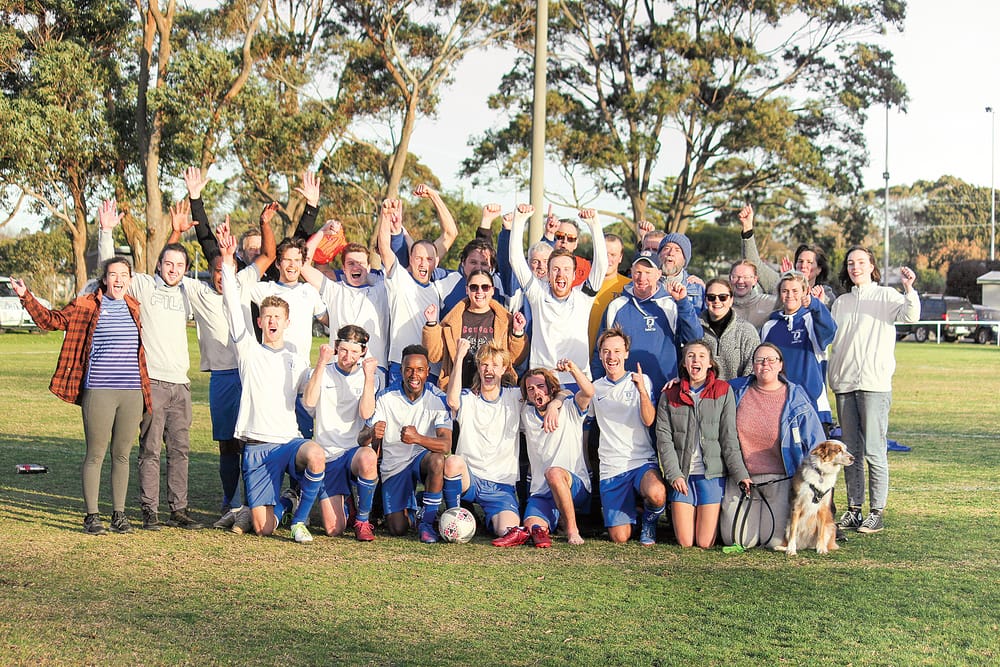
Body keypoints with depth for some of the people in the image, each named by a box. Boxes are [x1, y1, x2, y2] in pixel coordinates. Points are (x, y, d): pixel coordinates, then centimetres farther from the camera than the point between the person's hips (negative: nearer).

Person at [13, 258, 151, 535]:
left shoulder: (135, 307, 12)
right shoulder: (85, 305, 2)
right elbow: (50, 320, 4)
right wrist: (26, 297, -2)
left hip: (132, 392, 4)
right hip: (98, 391, -3)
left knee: (122, 454, 9)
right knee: (95, 454, 0)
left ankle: (119, 514, 18)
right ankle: (91, 515, 9)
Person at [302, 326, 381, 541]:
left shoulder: (368, 377, 6)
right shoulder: (323, 373, 5)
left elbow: (366, 413, -11)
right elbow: (309, 402, -16)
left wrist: (369, 376, -19)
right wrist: (321, 364, -21)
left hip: (355, 450, 0)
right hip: (328, 455, 0)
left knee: (368, 457, -40)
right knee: (333, 529, -9)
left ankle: (363, 520, -16)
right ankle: (342, 498, 29)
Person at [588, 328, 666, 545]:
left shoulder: (641, 381, 6)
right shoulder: (596, 388, 13)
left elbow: (648, 420, -7)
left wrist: (642, 390, -25)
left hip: (643, 461, -2)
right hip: (611, 468, 2)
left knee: (657, 495, -37)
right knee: (619, 538, -9)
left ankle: (649, 520, 0)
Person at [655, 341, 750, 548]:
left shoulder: (724, 391, 4)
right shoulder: (670, 395, 7)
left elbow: (729, 436, 0)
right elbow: (664, 438, 1)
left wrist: (740, 473, -8)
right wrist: (674, 474, -11)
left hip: (712, 473, -1)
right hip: (681, 474, 1)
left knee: (705, 543, -3)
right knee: (685, 543, -1)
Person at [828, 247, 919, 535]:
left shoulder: (886, 296, 5)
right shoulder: (841, 302, 20)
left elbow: (910, 316, -14)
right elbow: (829, 337, 19)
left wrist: (909, 289, -29)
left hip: (875, 384, -5)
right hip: (844, 384, 5)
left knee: (874, 450, -7)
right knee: (850, 450, 8)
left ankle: (876, 511, -2)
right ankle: (853, 508, 14)